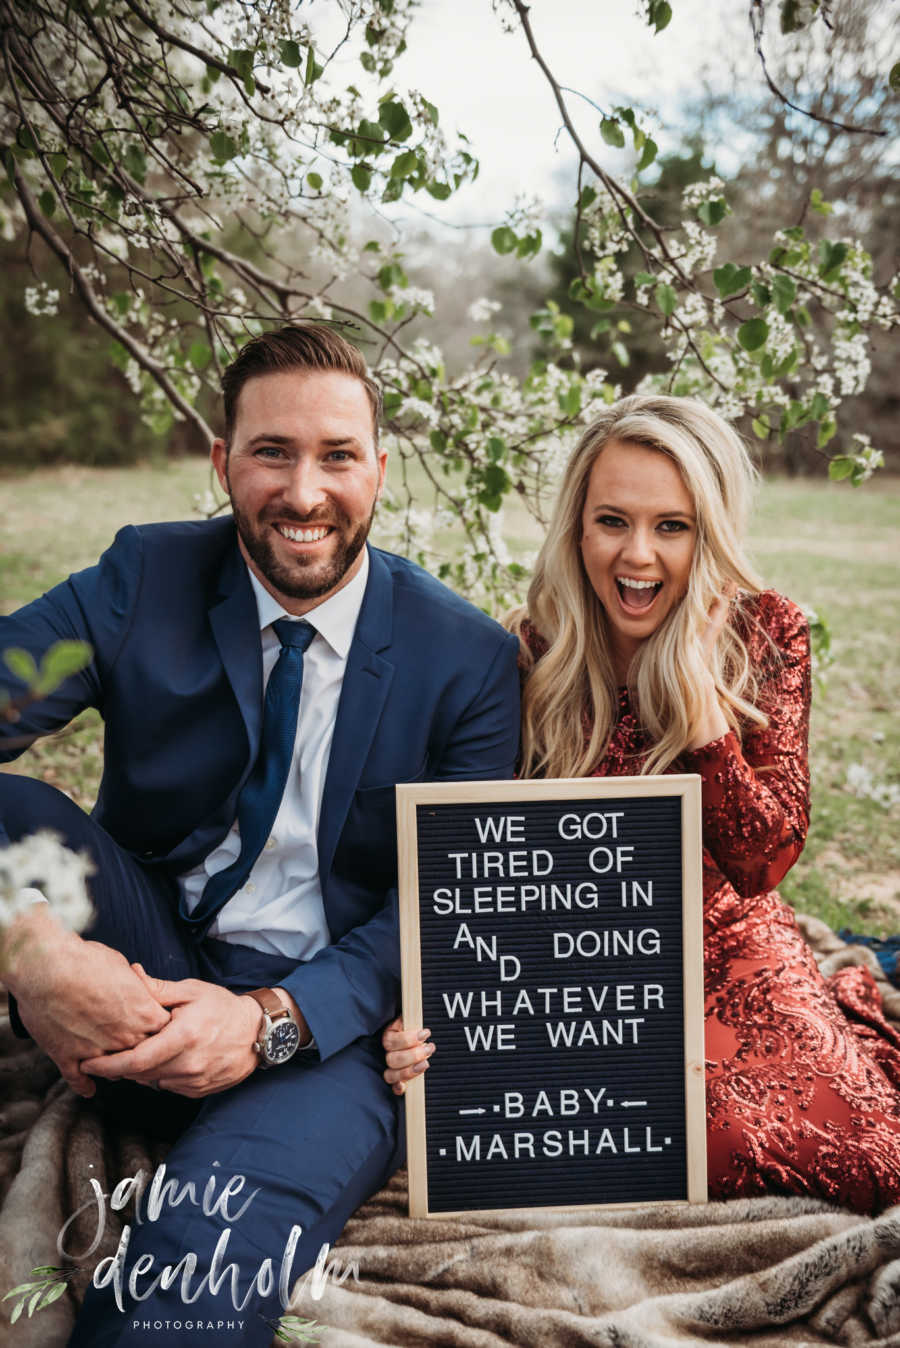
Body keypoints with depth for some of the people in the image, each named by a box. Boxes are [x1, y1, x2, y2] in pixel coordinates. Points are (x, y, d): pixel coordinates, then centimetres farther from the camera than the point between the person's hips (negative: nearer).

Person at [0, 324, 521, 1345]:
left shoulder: (468, 659, -4)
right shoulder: (145, 580, -1)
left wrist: (273, 1020, -21)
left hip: (327, 1027, -3)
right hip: (134, 985, 4)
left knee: (221, 1225, -35)